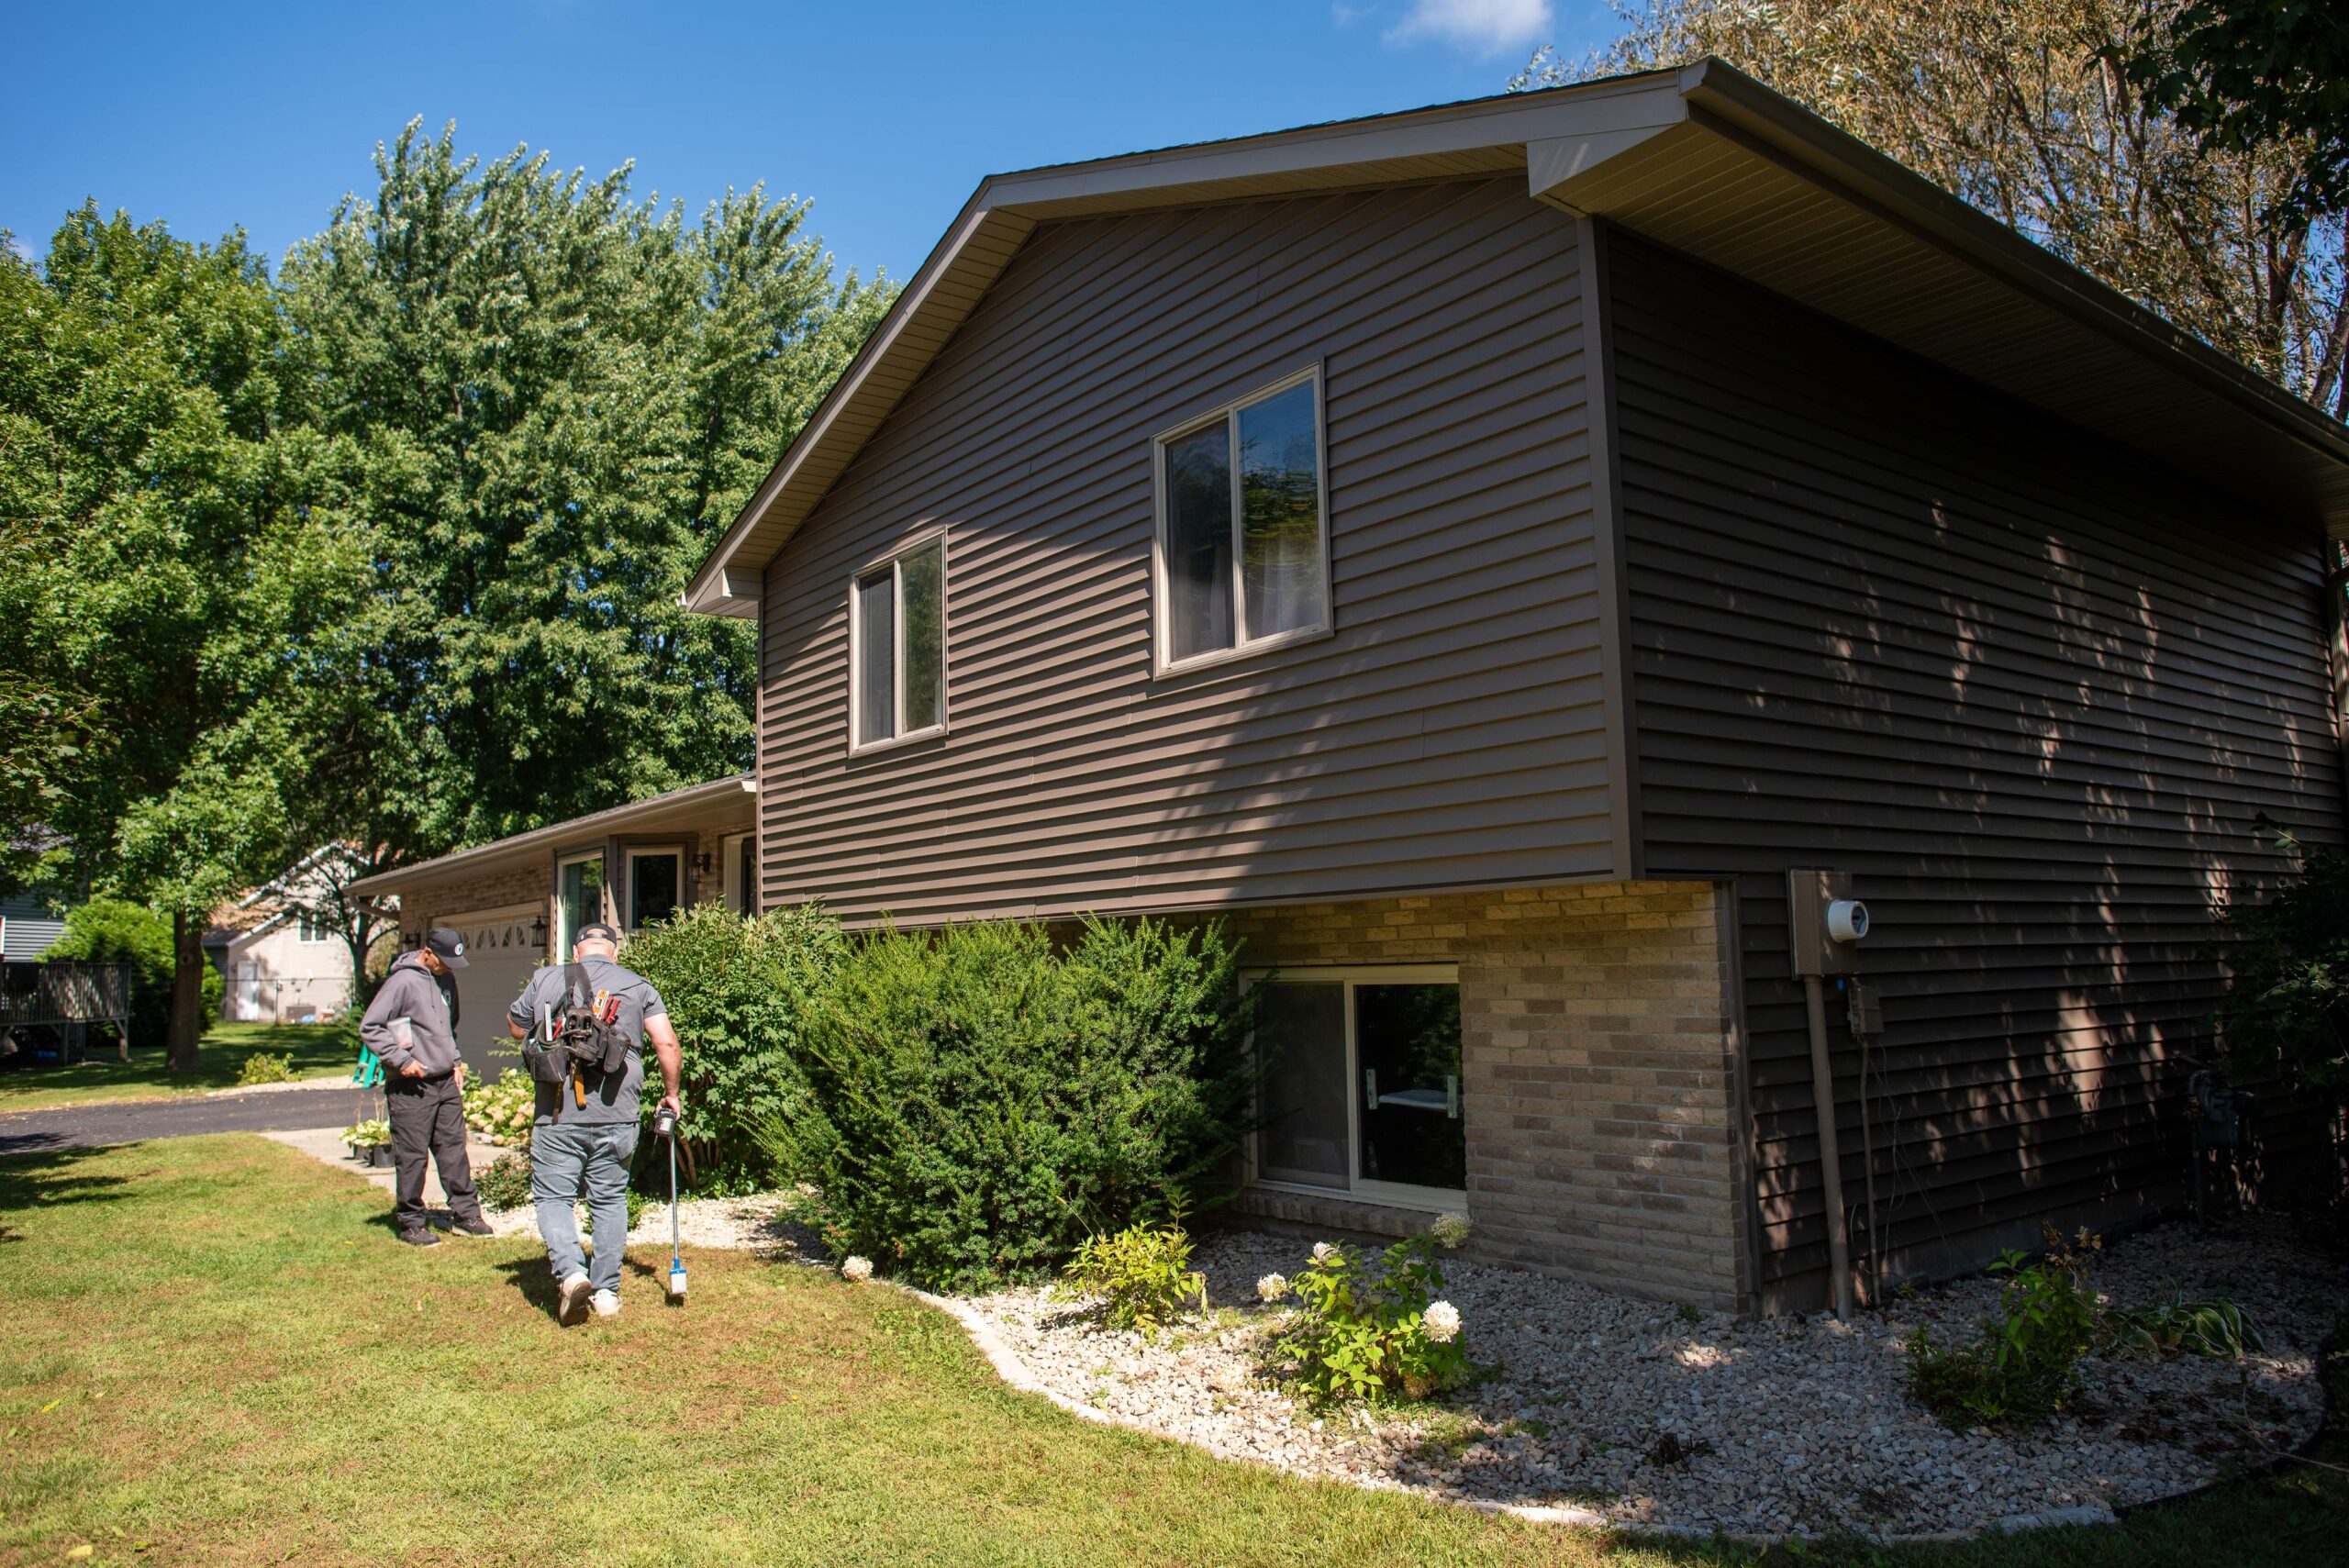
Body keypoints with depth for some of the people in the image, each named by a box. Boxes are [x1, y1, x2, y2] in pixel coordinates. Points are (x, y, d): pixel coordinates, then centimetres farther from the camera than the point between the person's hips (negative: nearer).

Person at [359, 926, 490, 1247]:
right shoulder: (403, 982, -12)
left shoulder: (446, 979, 11)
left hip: (447, 1082, 7)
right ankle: (411, 1223, 10)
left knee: (454, 1149, 9)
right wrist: (402, 1060, -16)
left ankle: (465, 1213, 15)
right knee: (411, 1157, 0)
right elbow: (370, 1028, -12)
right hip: (411, 1087, -7)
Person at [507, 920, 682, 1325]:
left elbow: (516, 1028, 21)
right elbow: (667, 1045, -1)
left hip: (558, 1115, -1)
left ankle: (570, 1271, -13)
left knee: (553, 1197, 8)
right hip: (616, 1117, 1)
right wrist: (670, 1093, 12)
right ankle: (606, 1292, 14)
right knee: (610, 1202, 12)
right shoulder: (638, 986, 6)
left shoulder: (546, 979, 6)